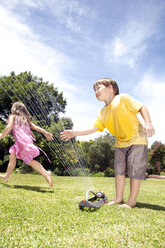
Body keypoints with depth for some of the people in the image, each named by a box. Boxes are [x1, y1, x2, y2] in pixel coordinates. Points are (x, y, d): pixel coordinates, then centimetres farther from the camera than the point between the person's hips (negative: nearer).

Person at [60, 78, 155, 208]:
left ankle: (132, 201, 10)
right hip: (120, 143, 6)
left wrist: (148, 123, -27)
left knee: (135, 170, -3)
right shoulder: (103, 113, 7)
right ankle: (119, 198, 21)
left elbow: (142, 107, -11)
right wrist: (74, 133, -6)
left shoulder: (123, 98, -10)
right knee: (119, 170, 8)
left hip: (137, 140, -6)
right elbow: (93, 128, 1)